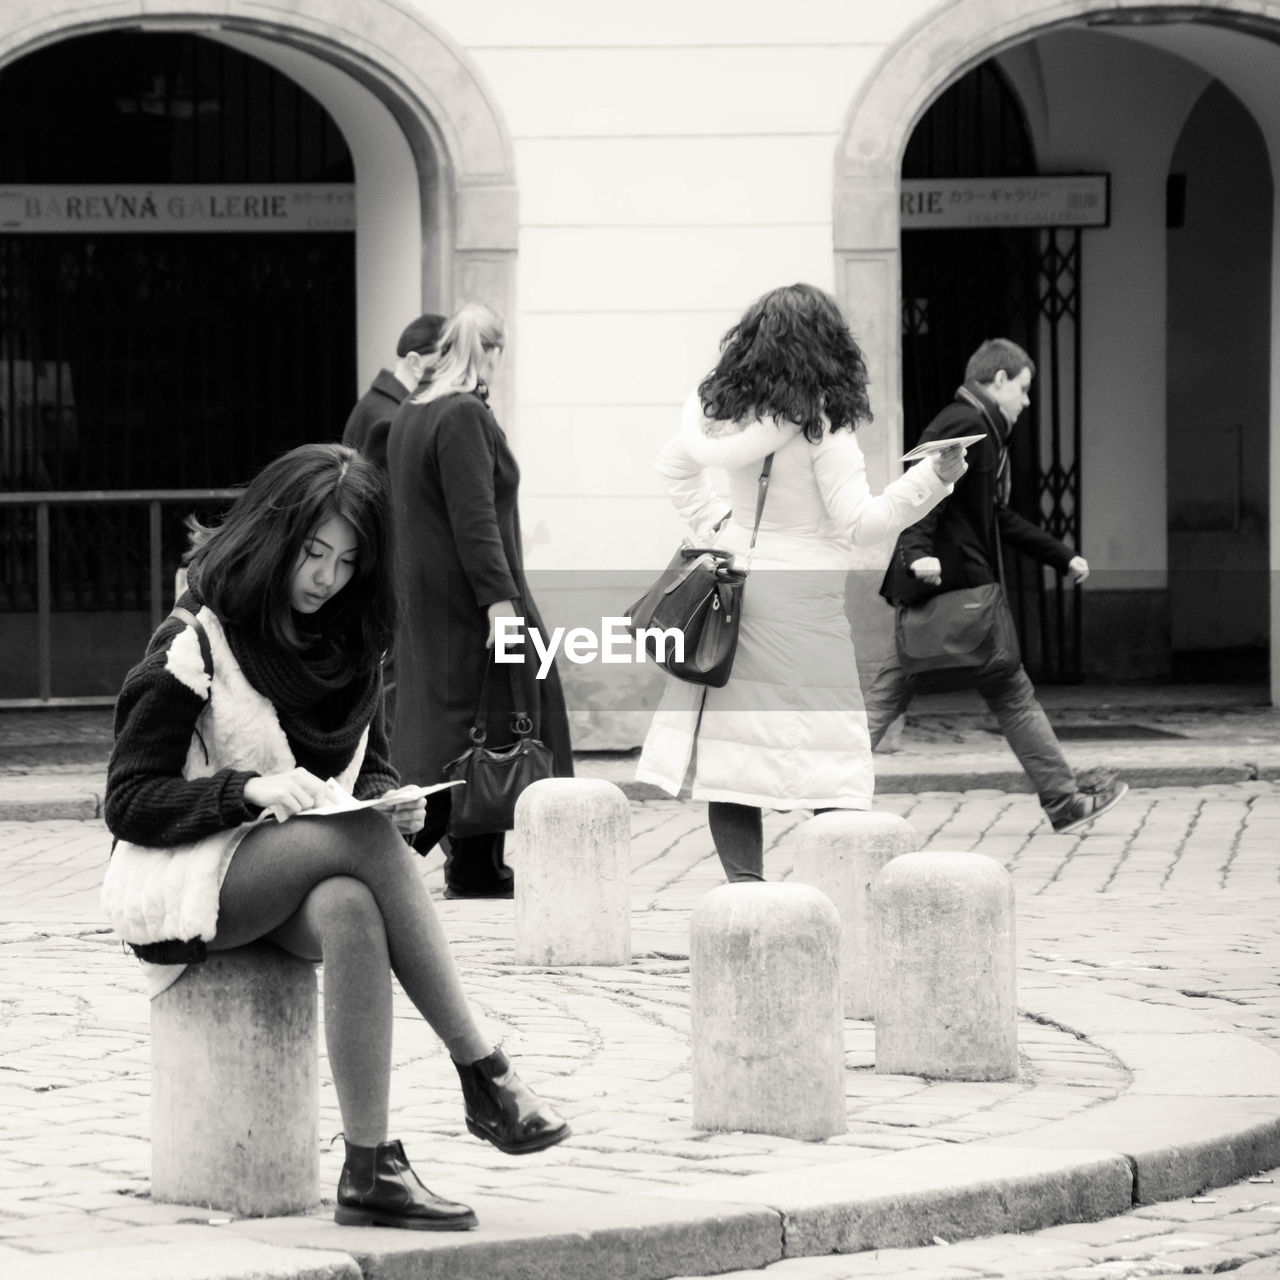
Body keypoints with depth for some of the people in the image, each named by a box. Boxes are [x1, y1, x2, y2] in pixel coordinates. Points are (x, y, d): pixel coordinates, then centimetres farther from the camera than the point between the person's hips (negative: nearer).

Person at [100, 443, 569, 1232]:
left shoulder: (349, 649, 11)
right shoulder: (194, 648, -8)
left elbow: (368, 767, 18)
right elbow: (130, 802, -10)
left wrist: (391, 799, -7)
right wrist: (251, 789, -25)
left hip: (310, 878, 5)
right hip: (190, 881, -5)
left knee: (349, 913, -35)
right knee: (367, 840, -33)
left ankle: (372, 1169, -39)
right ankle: (484, 1076, -30)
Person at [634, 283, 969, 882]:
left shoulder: (726, 405, 5)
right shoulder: (822, 421, -13)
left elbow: (675, 466, 22)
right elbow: (859, 522, -12)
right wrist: (934, 476, -15)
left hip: (735, 576, 6)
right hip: (802, 599, -6)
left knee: (736, 753, 5)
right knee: (831, 764, -2)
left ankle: (744, 884, 2)